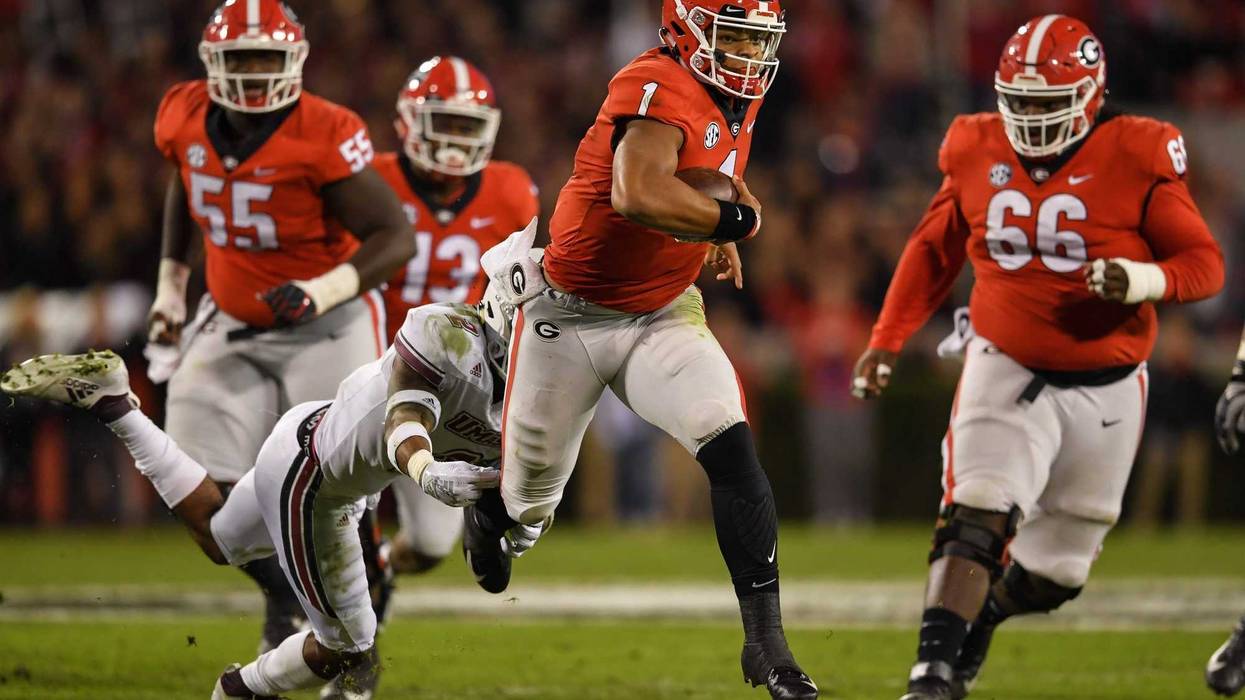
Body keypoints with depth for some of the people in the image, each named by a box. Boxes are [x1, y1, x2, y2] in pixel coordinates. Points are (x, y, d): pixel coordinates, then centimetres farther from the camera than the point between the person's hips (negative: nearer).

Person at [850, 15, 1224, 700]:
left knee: (1053, 571, 9)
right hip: (1006, 372, 1)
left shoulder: (1136, 160, -11)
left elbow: (1204, 261, -8)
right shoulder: (979, 154, -1)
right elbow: (933, 250, 15)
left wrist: (1145, 279, -29)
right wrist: (886, 339, 12)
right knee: (976, 522, -22)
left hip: (1104, 388, 0)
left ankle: (980, 616, 39)